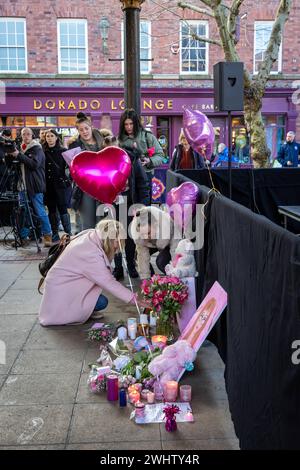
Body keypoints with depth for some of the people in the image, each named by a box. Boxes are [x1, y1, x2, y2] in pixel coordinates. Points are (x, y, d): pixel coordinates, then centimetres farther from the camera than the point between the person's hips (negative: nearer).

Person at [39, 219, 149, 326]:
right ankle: (64, 314, -2)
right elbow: (108, 282, -26)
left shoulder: (91, 235, -7)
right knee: (102, 302, -14)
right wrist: (134, 299, -21)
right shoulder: (91, 254, -31)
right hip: (60, 291, -9)